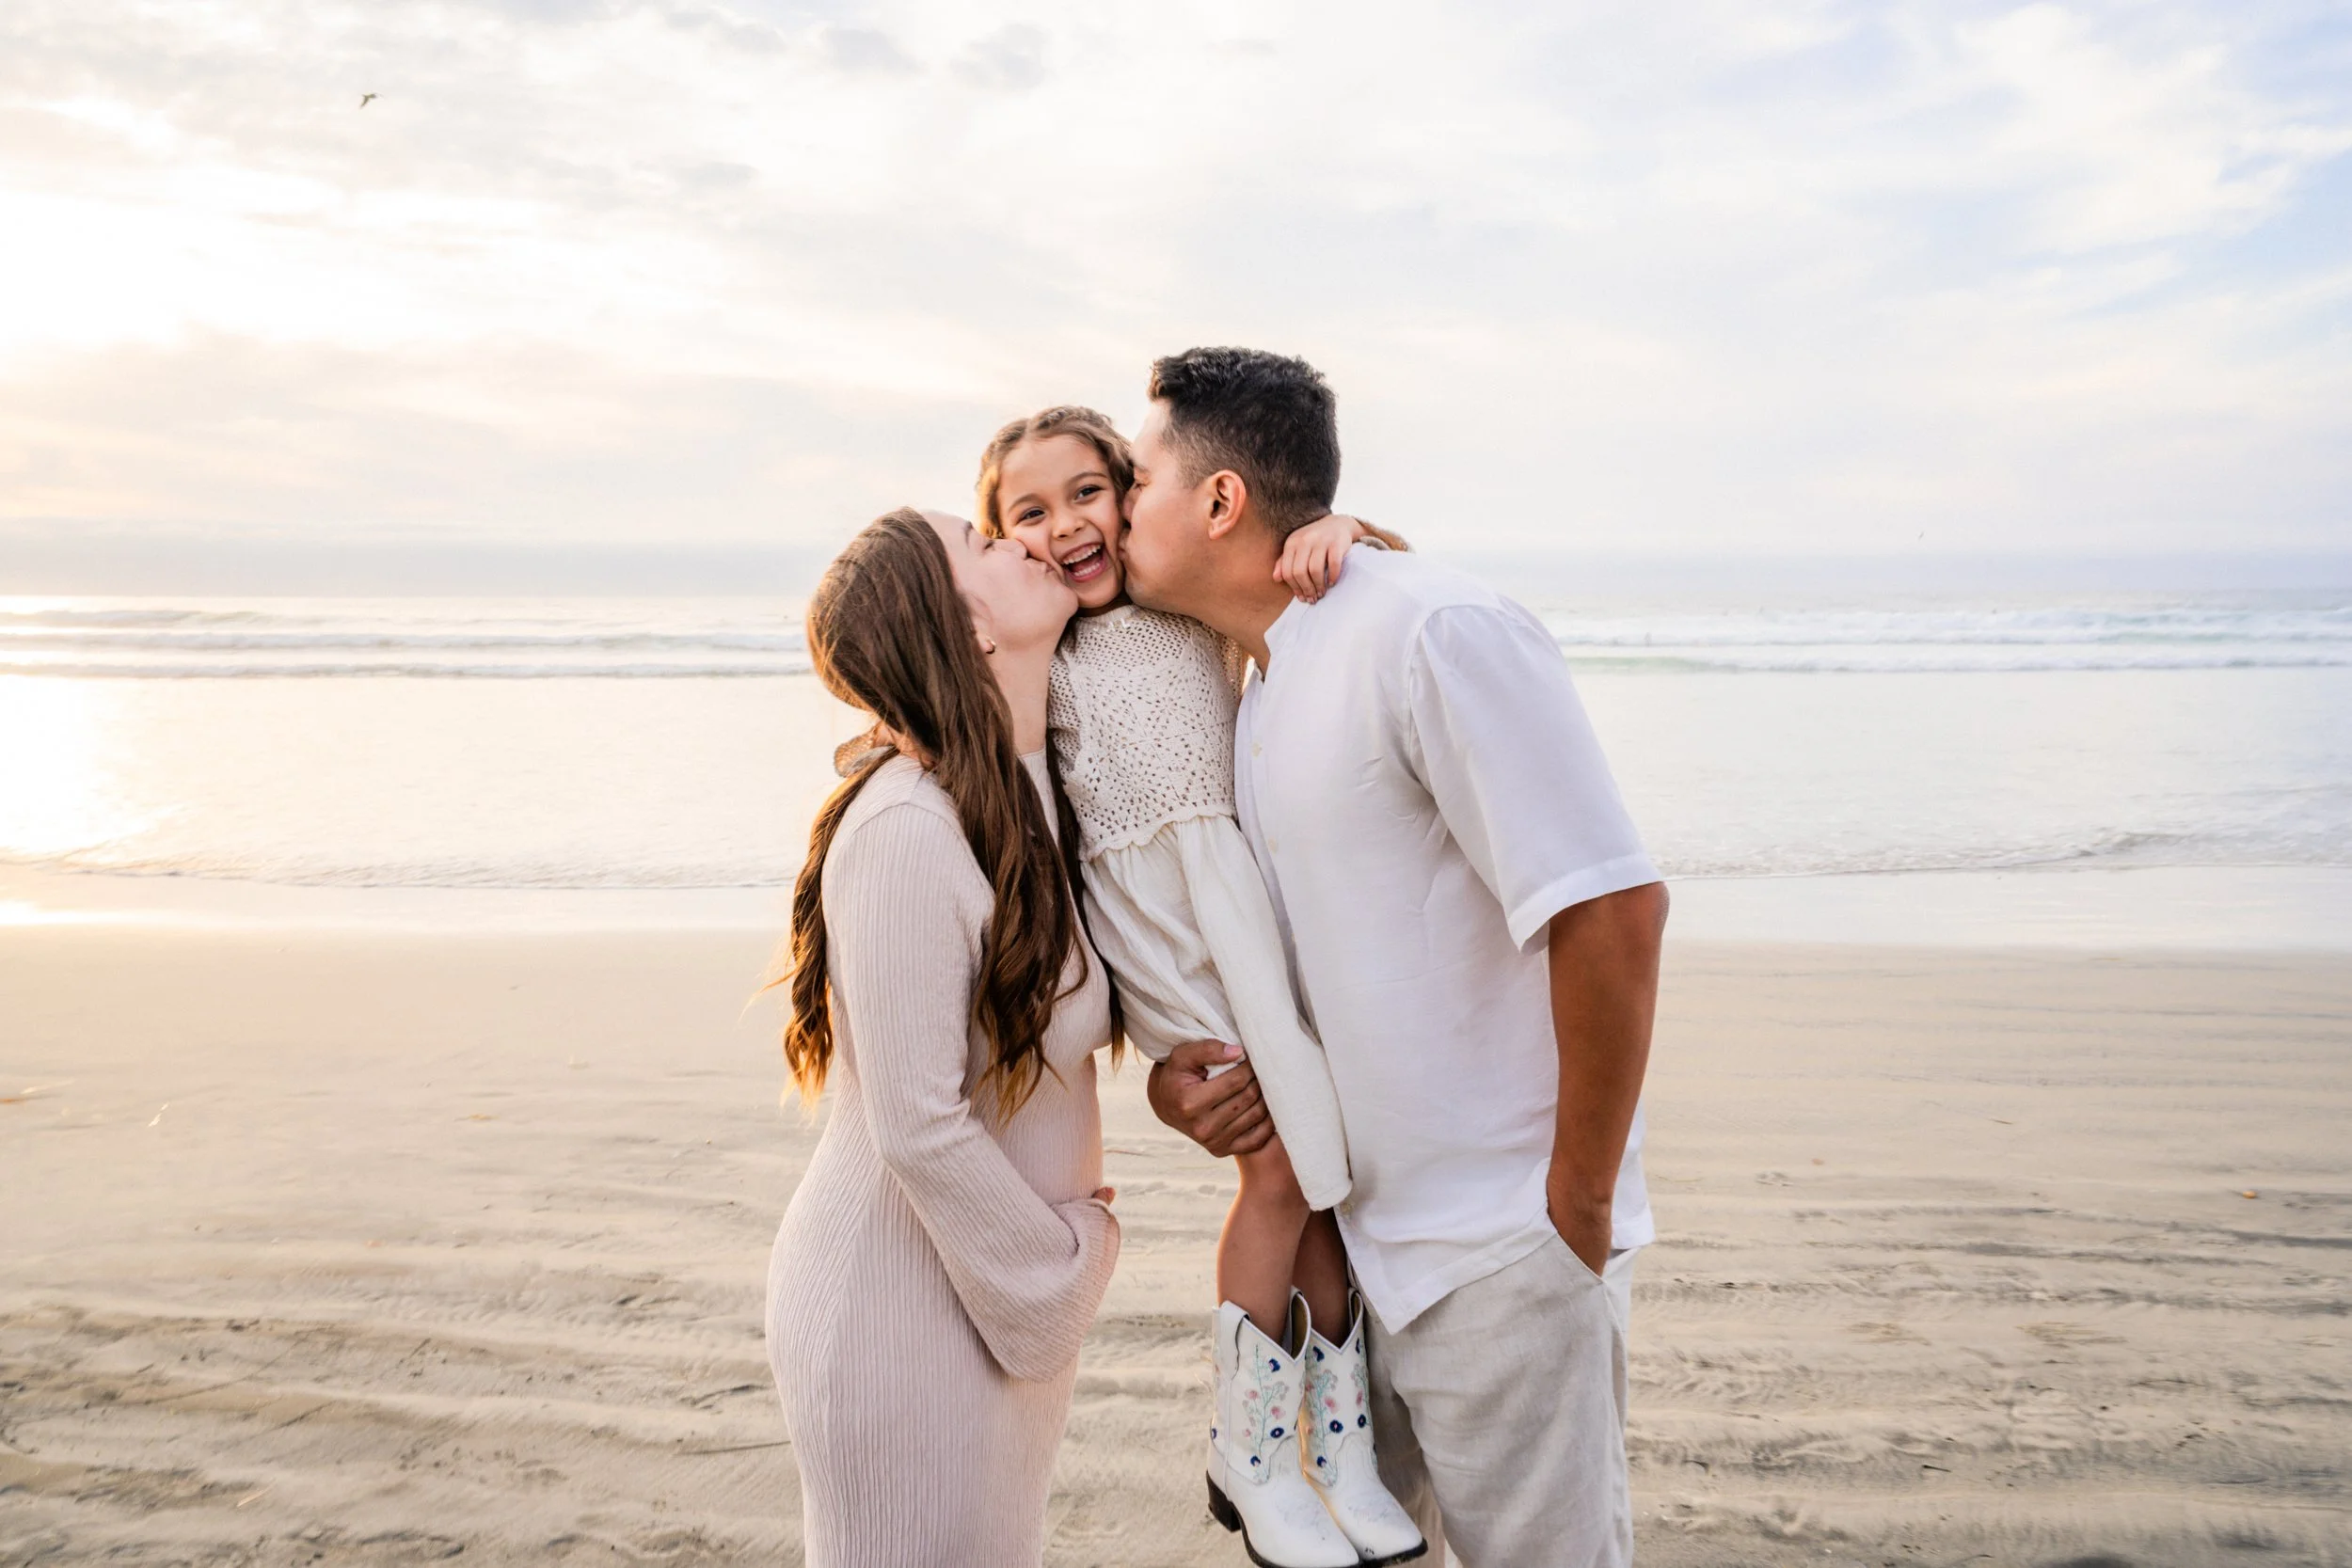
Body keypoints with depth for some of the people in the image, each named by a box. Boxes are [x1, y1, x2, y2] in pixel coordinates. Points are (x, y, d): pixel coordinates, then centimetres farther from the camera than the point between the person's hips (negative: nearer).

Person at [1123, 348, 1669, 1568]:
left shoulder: (1434, 634, -19)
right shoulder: (1257, 685, 10)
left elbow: (1612, 910, -23)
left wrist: (1578, 1205, -17)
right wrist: (1174, 1068, 1)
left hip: (1502, 1249, -8)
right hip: (1353, 1231, 9)